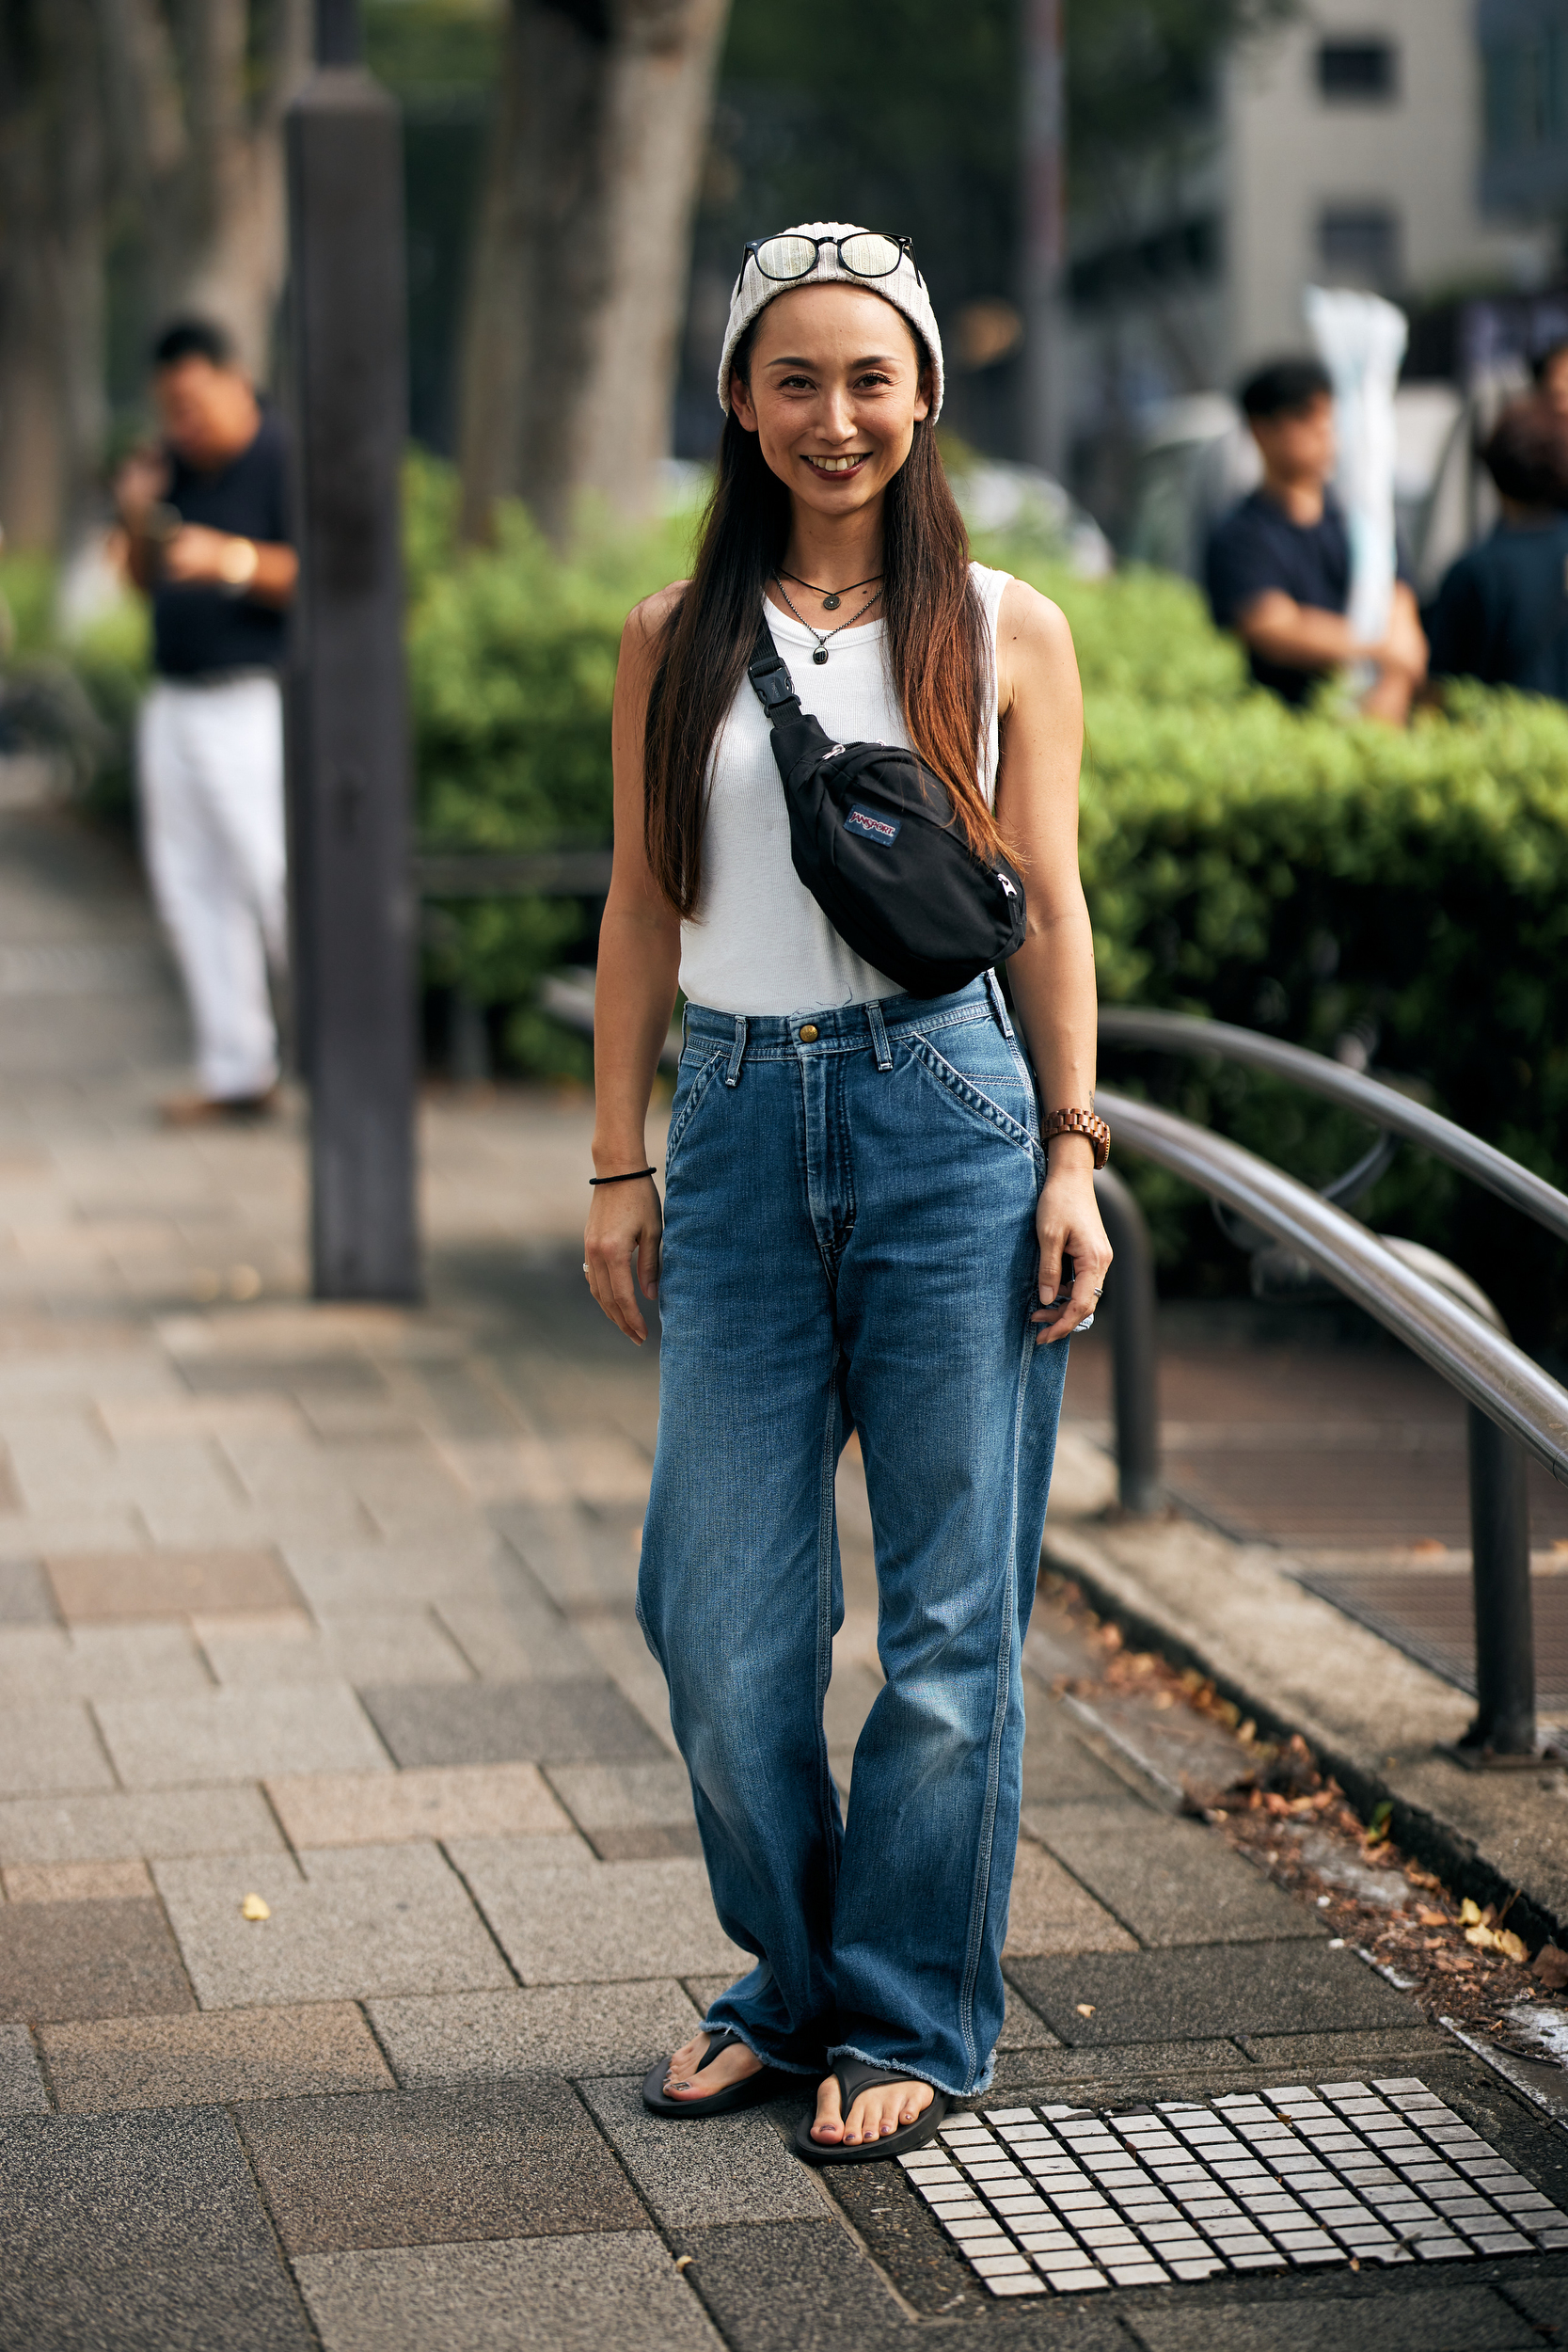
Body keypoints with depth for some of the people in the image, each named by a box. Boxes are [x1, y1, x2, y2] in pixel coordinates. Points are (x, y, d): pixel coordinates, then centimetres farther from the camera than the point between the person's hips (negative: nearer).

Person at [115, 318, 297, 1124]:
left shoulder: (286, 461, -10)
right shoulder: (175, 464, 12)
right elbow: (147, 582, 17)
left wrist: (230, 558, -30)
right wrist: (138, 521, -2)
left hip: (257, 710, -8)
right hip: (176, 705, 8)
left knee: (278, 890, -12)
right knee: (194, 893, 7)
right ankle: (238, 1074, 12)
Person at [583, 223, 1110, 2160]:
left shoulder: (1001, 632, 4)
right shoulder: (677, 642, 8)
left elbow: (1047, 914, 6)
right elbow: (641, 916, 11)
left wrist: (1071, 1155, 0)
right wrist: (617, 1168, 8)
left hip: (947, 1113, -2)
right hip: (744, 1129, 2)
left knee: (949, 1607, 3)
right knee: (718, 1613, 3)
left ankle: (912, 2020, 18)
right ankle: (796, 1981, 25)